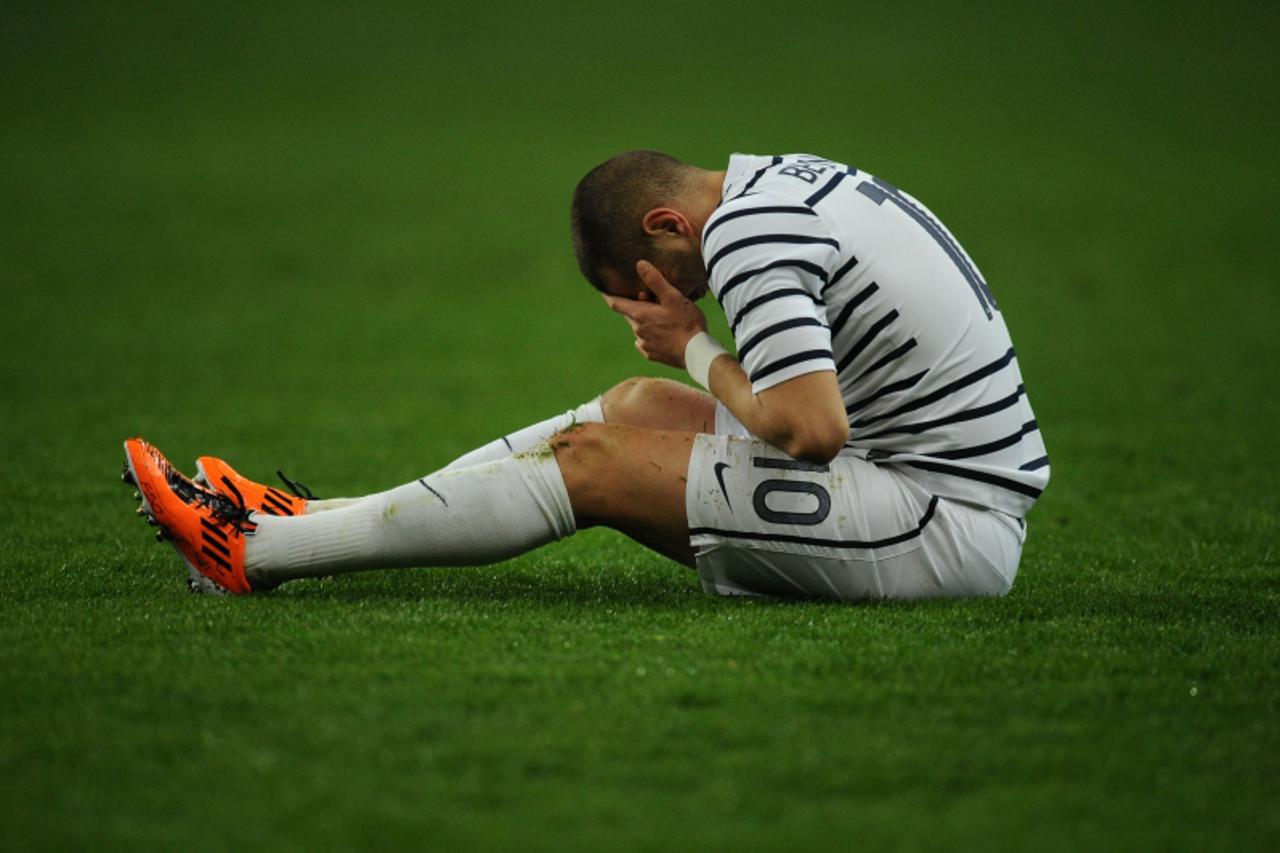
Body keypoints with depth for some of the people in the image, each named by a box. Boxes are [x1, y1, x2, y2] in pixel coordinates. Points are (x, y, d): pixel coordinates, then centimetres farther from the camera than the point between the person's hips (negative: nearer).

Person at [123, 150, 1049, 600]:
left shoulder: (748, 238, -17)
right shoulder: (792, 175, 12)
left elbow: (813, 428, -25)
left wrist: (694, 347, -9)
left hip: (951, 530, -9)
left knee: (595, 461, -5)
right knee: (638, 406, 14)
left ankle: (254, 553, 1)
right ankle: (310, 520, 16)